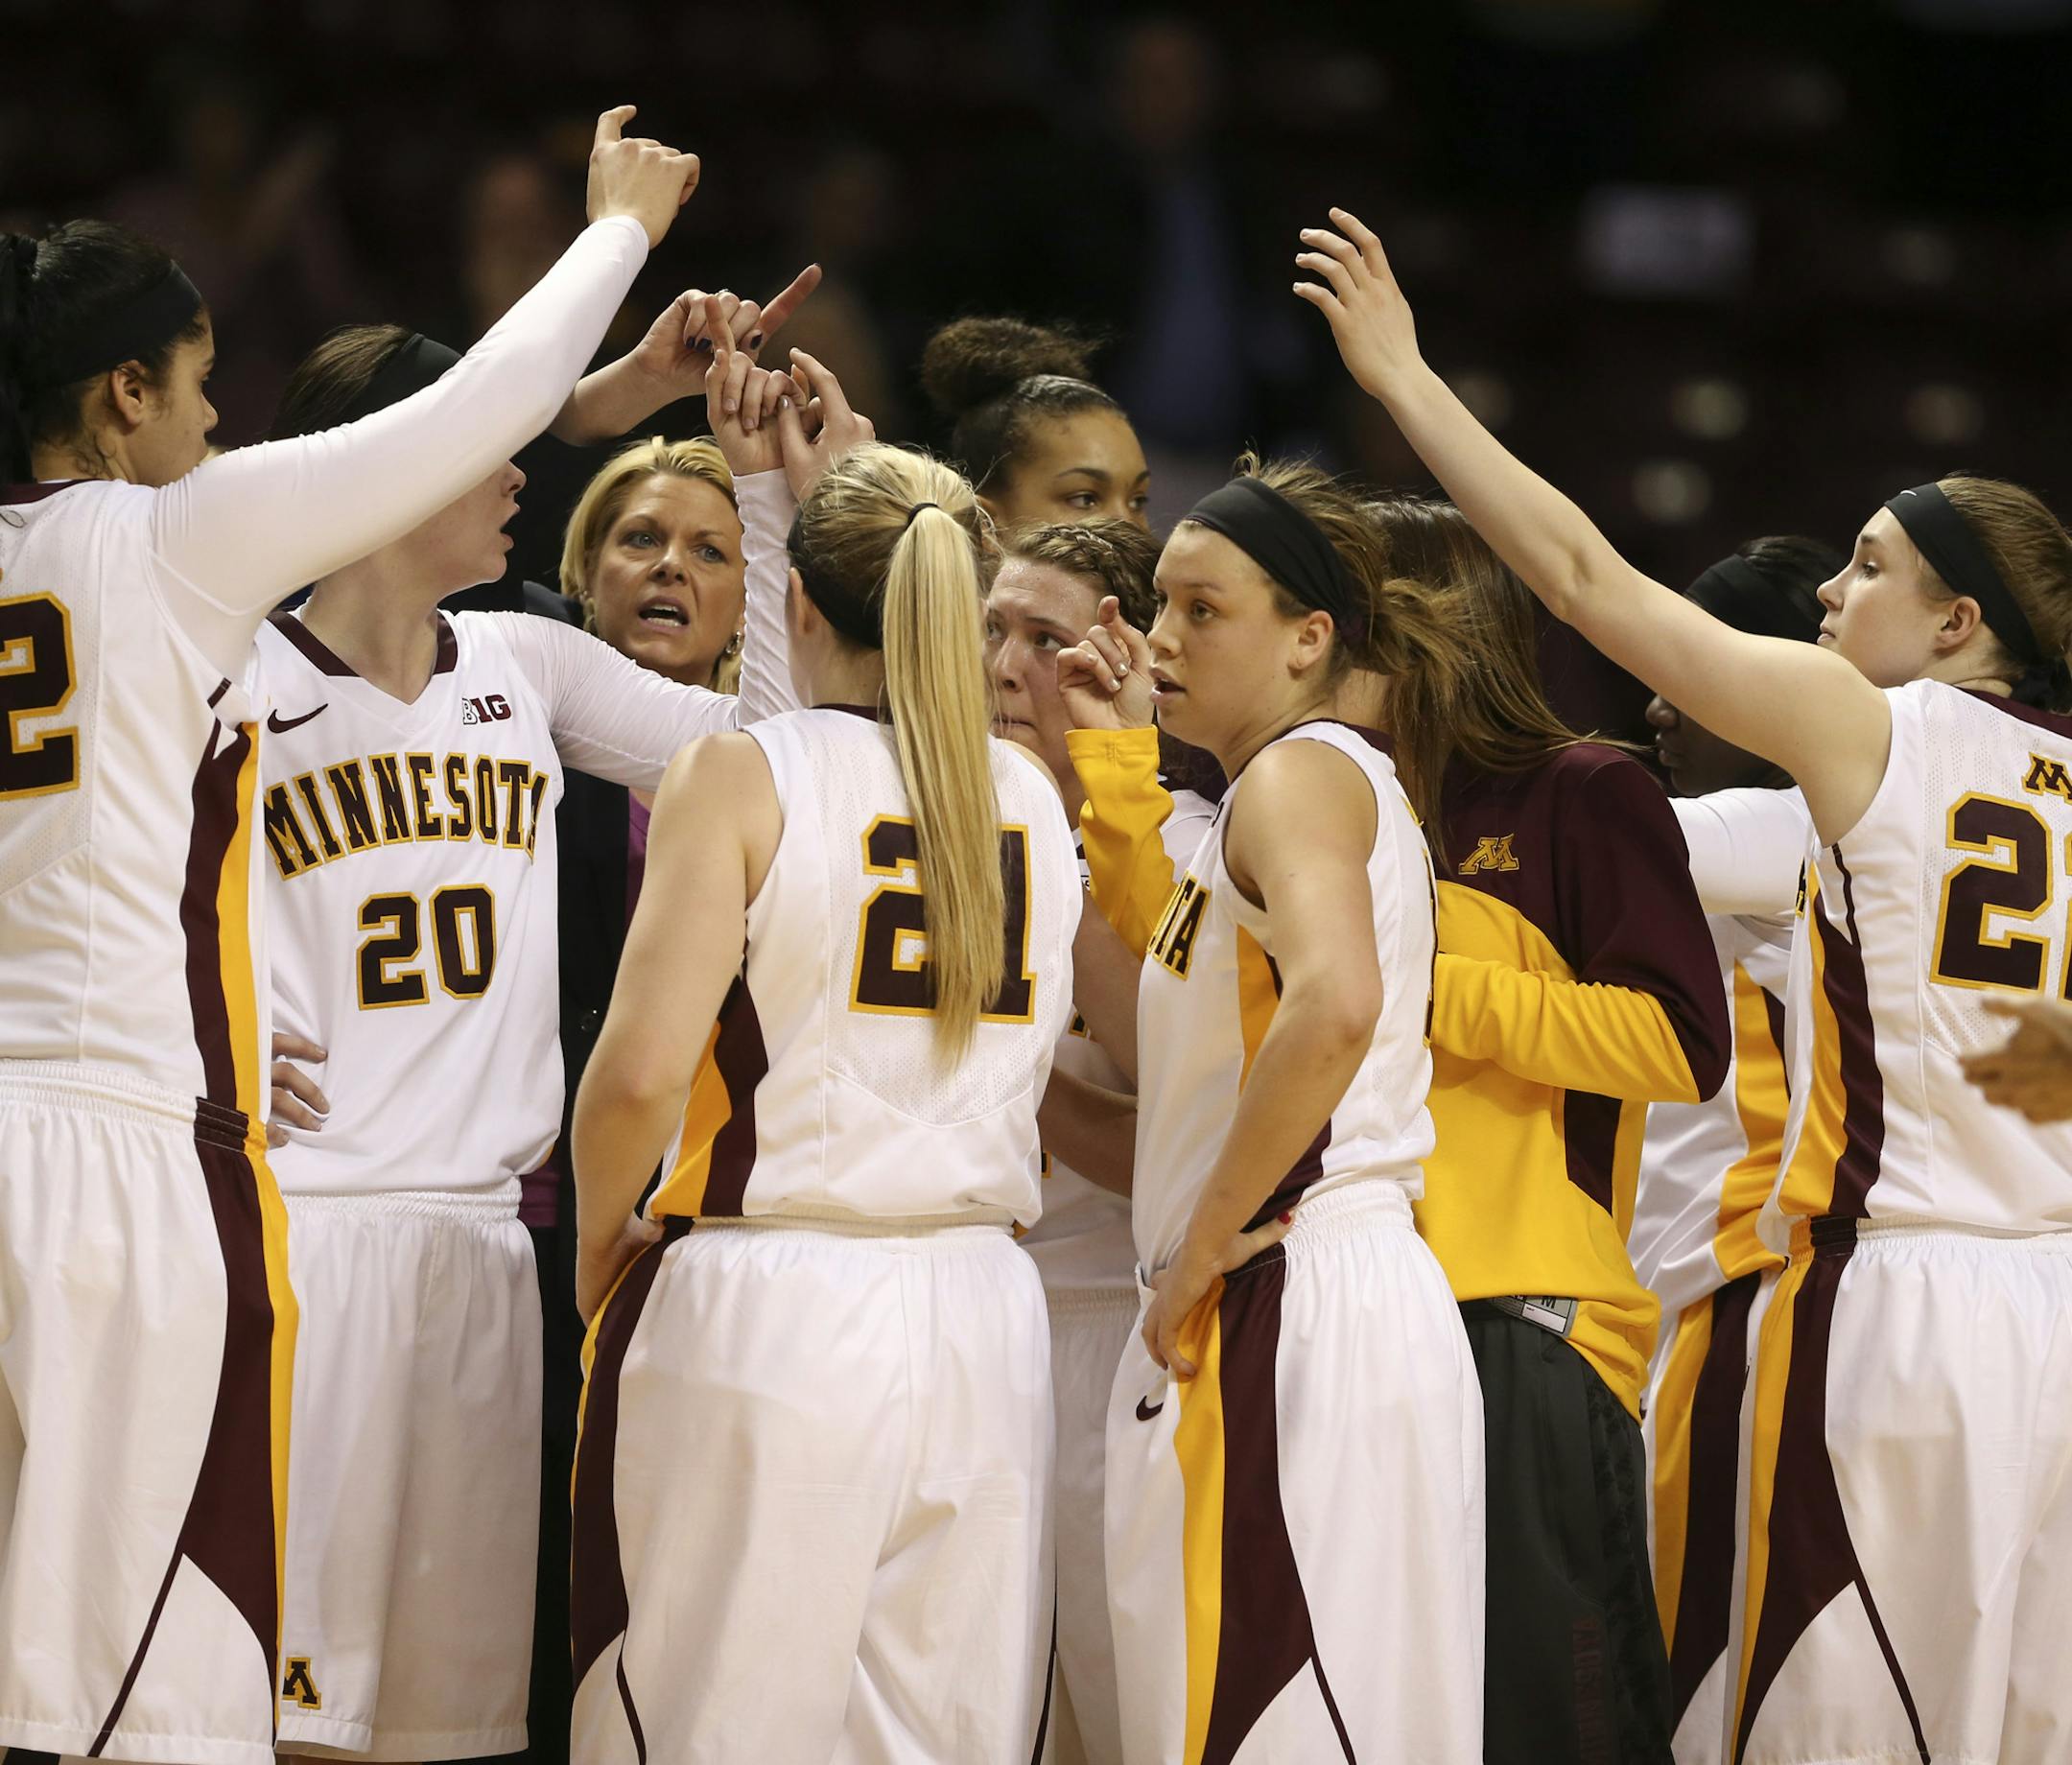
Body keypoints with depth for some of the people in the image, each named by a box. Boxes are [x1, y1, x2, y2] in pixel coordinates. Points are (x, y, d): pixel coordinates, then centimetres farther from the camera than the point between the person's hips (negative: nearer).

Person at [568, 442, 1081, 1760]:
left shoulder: (741, 778, -5)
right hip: (981, 1327, 4)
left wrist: (599, 1252, 4)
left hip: (764, 1316, -4)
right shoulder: (1032, 798, 9)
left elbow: (642, 1070, -14)